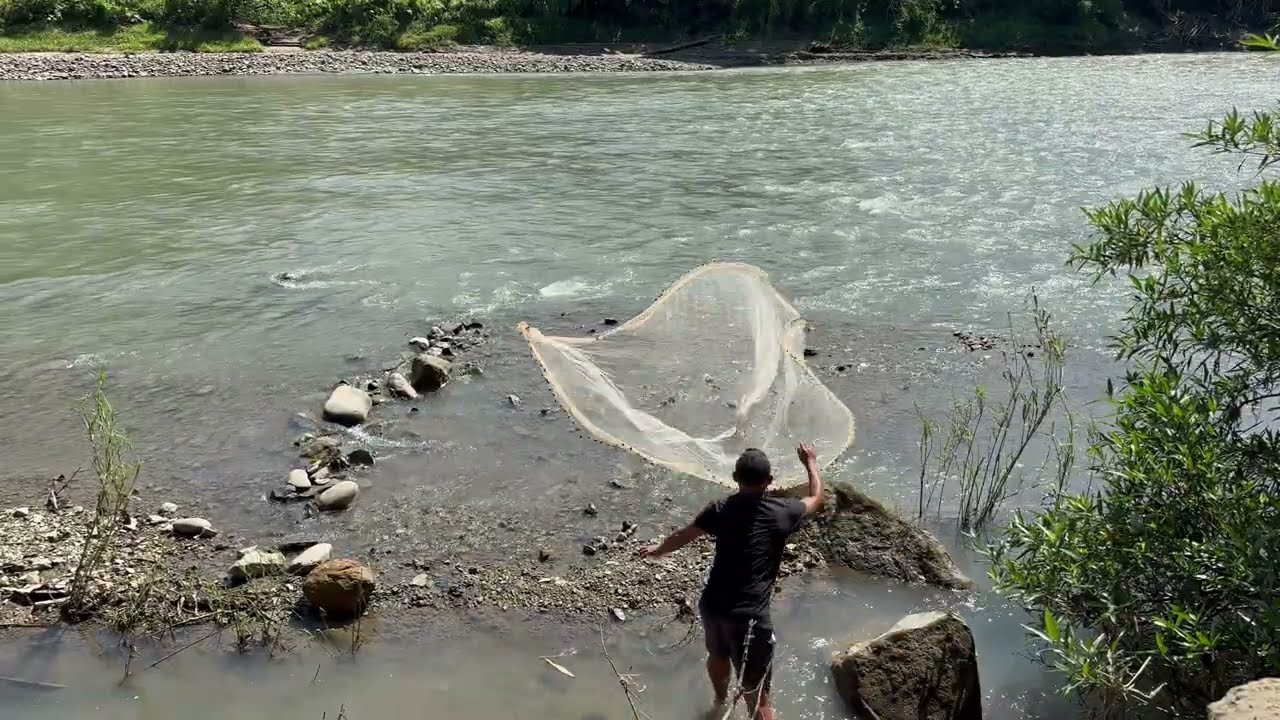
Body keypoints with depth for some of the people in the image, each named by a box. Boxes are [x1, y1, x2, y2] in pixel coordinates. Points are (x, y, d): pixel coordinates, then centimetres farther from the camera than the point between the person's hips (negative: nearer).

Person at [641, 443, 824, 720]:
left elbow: (682, 536, 15)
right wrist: (811, 462, 28)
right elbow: (816, 499, 12)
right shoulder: (782, 512, -9)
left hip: (711, 605, 5)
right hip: (748, 615, -5)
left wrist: (658, 550, 35)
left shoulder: (720, 510, 0)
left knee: (718, 655, 34)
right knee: (757, 695, 1)